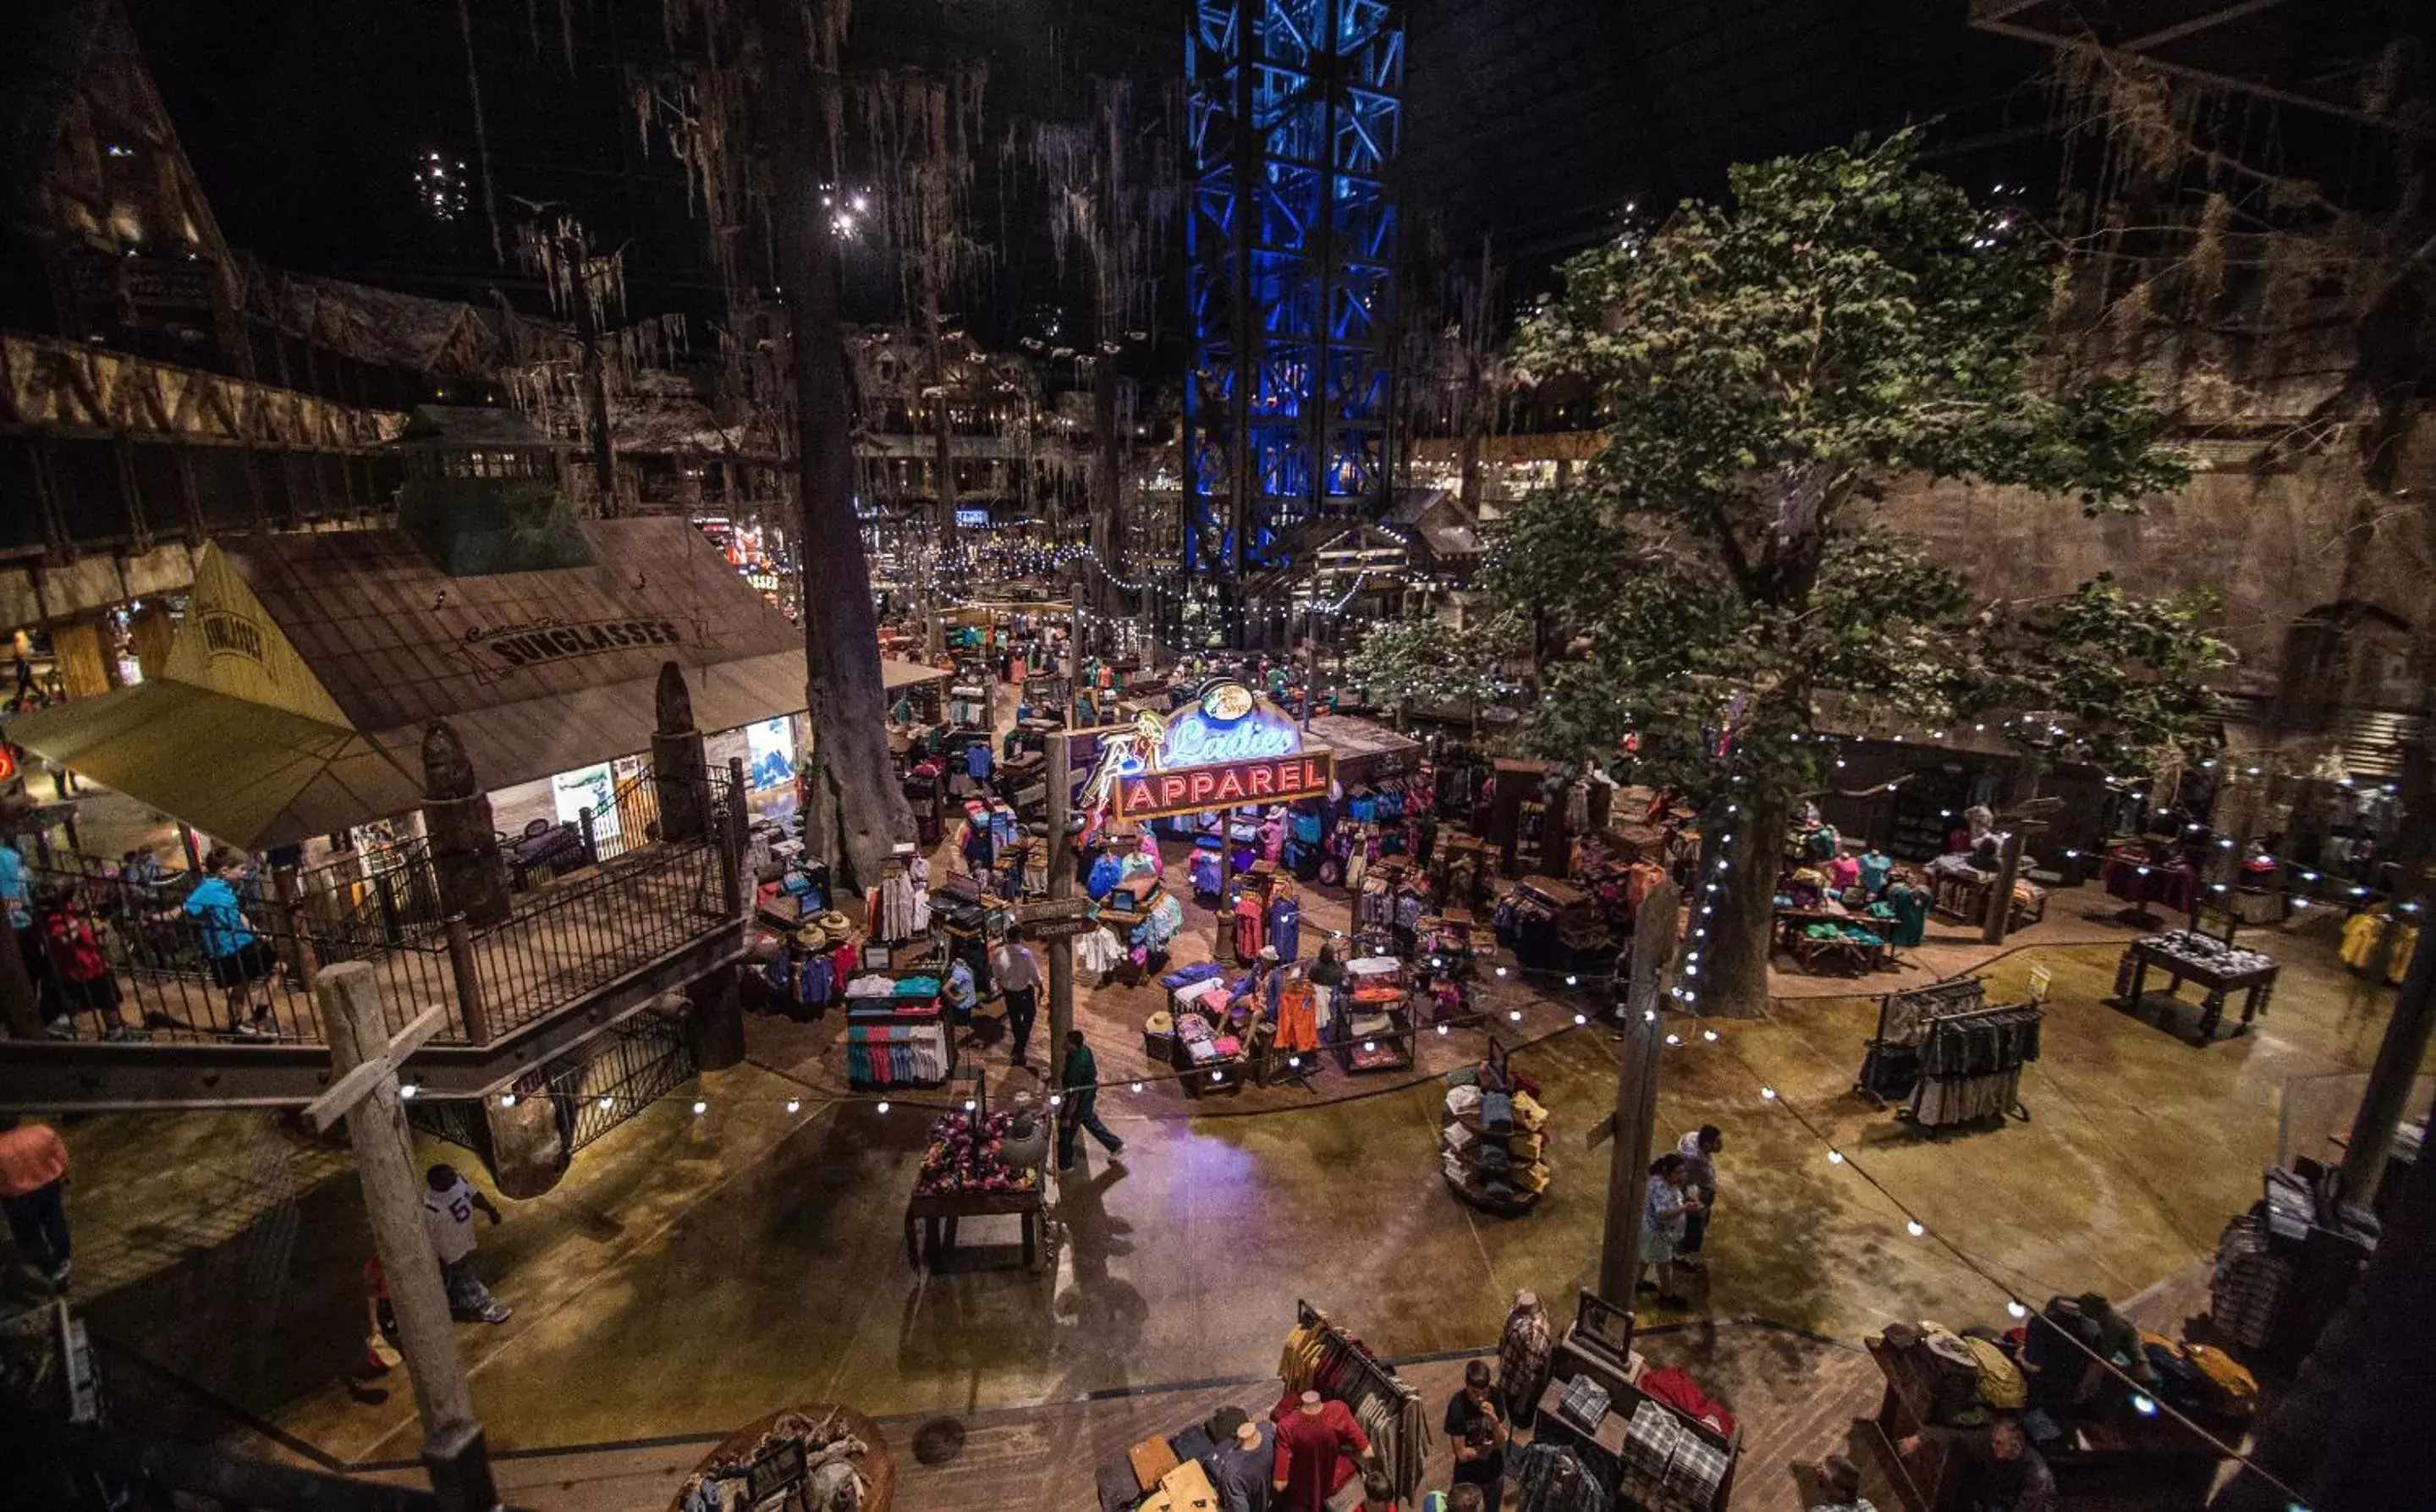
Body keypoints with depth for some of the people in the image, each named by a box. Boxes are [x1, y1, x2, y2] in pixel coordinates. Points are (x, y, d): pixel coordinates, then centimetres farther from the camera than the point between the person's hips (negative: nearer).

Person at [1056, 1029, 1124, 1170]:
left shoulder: (1075, 1068, -37)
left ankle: (1065, 1165, 35)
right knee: (1091, 1122, 30)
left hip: (1080, 1104, -8)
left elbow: (1074, 1096, -29)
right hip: (1089, 1096, 8)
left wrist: (1067, 1117, -18)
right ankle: (1116, 1145, 42)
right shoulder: (1084, 1049, -12)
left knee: (1066, 1133, 14)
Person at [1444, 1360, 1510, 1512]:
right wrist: (1492, 1445, -17)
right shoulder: (1457, 1407, -28)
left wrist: (1494, 1419, -34)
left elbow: (1502, 1442, -15)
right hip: (1468, 1479, -3)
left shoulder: (1495, 1397, -18)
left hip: (1494, 1474, 4)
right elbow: (1462, 1454, -22)